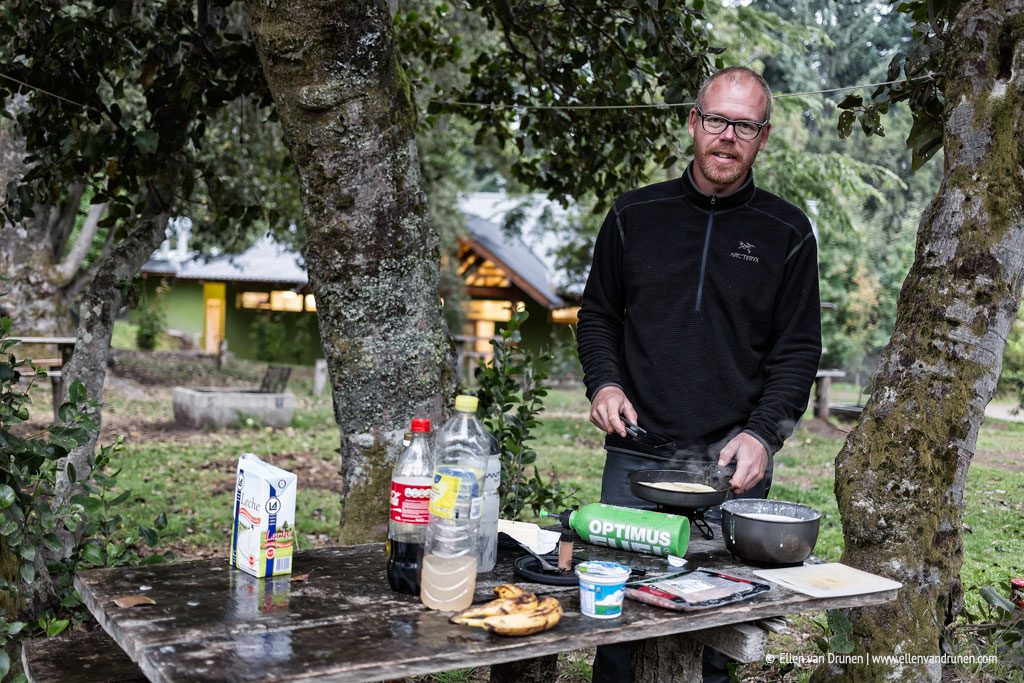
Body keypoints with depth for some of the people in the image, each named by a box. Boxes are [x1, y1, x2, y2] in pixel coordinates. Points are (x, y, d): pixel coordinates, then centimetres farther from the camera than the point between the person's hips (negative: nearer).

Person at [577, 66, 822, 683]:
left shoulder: (788, 232, 5)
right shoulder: (635, 215, 8)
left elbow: (798, 349, 4)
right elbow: (598, 315, 15)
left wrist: (763, 433, -10)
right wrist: (605, 382, -3)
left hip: (734, 462, -1)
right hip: (637, 454, 1)